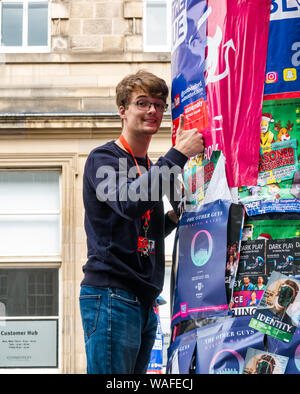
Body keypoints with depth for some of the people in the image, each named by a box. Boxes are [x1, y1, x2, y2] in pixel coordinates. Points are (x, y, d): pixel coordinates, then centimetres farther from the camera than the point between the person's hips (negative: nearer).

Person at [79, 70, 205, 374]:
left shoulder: (150, 168, 21)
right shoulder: (103, 159, -4)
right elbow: (129, 202, -24)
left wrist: (174, 217, 8)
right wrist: (178, 154, -21)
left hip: (144, 301, 8)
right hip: (111, 295, -8)